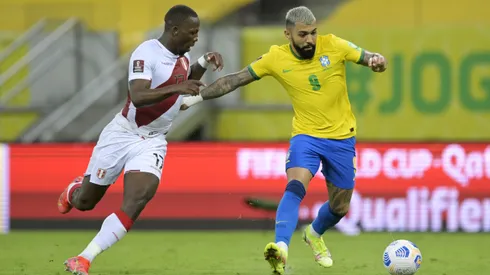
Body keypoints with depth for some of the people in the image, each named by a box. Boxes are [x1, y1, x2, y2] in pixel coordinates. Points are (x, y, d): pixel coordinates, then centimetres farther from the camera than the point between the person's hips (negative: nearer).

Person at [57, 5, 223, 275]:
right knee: (84, 202, 11)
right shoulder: (147, 53, -22)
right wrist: (176, 89, -46)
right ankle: (74, 190, 50)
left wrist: (204, 63, 9)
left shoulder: (182, 55, 3)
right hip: (122, 135, -5)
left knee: (134, 205, -18)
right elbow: (138, 97, -35)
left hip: (152, 142, 5)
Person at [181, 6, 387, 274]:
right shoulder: (276, 58, -10)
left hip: (341, 138, 2)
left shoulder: (333, 46, -11)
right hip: (306, 134, -2)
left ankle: (314, 234, 46)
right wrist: (197, 97, -4)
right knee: (295, 186, -31)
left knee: (339, 207, 13)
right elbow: (235, 80, -2)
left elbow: (370, 59, -7)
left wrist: (376, 61, -31)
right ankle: (281, 248, -43)